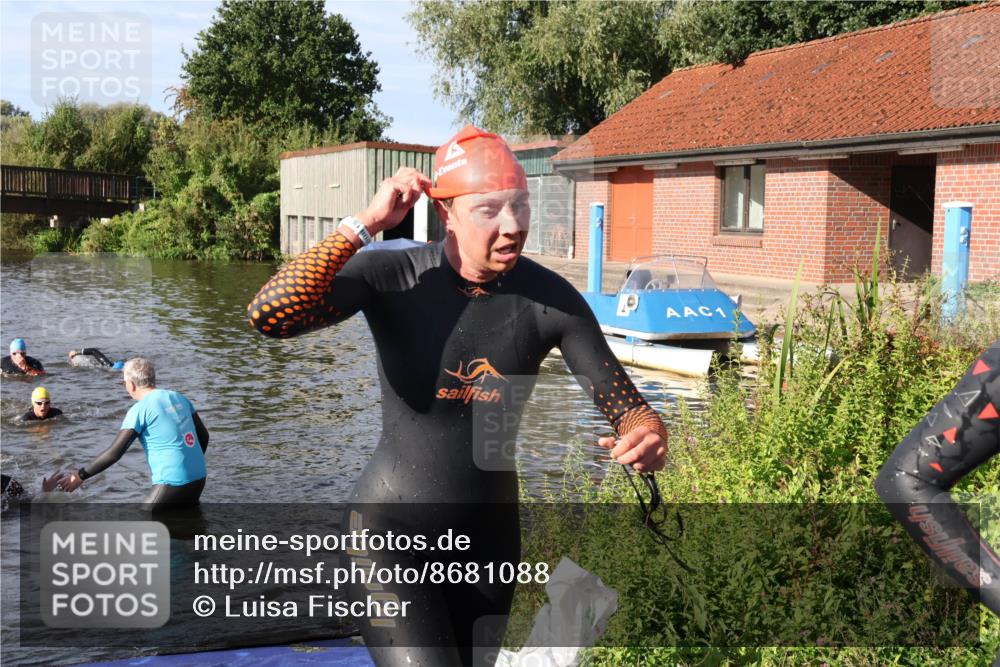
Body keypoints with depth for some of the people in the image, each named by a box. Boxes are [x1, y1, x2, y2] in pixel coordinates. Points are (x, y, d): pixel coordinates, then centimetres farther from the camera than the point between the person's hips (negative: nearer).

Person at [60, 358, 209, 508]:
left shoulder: (140, 409, -8)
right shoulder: (179, 398, 11)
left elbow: (114, 453, -11)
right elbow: (203, 435, 17)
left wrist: (80, 476, -3)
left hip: (173, 483, -7)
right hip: (198, 478, 7)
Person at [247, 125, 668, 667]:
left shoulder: (549, 298, -12)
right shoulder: (391, 276, -17)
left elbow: (627, 405, -8)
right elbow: (269, 316, -32)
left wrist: (646, 438, -32)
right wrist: (366, 223, -29)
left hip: (490, 539, 4)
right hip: (392, 530, -3)